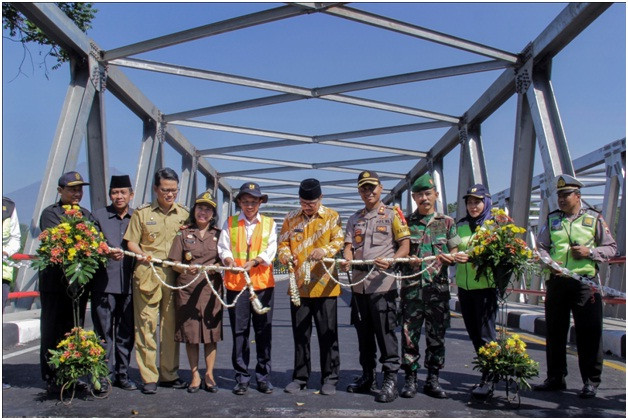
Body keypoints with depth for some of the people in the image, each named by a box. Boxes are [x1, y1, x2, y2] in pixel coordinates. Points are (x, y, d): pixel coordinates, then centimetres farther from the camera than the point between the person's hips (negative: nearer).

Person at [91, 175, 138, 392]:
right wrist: (107, 253, -19)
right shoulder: (98, 216, 7)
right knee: (104, 331, 1)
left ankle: (122, 374, 19)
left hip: (129, 283, 2)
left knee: (126, 332, 8)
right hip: (104, 283, -2)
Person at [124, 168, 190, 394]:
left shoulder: (184, 214, 13)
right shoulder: (141, 213, 7)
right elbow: (131, 242, 4)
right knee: (146, 324, -2)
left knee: (171, 324, 7)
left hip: (175, 275, 2)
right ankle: (148, 377, 5)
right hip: (147, 274, -2)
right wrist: (141, 254, -16)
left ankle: (169, 374, 17)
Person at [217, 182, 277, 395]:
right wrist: (229, 260, -18)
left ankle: (263, 376, 13)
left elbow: (270, 251, 1)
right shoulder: (230, 223, 13)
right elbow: (223, 248, 4)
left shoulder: (269, 223, 12)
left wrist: (254, 261, -18)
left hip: (263, 282, 0)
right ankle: (242, 377, 12)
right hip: (236, 282, 0)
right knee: (239, 331, 3)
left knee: (264, 331, 3)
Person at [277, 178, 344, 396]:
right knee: (300, 335, 10)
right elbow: (283, 243, 9)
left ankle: (330, 379, 16)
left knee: (328, 335, 4)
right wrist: (286, 255, -13)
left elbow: (339, 240, -6)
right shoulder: (291, 219, 9)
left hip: (324, 286, -2)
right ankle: (300, 377, 22)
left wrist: (325, 250, -26)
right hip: (298, 285, 3)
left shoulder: (332, 216, 2)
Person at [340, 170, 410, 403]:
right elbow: (348, 246, 10)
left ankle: (391, 379, 0)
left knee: (385, 332, -7)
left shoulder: (392, 214, 3)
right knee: (364, 333, 12)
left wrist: (390, 261, -21)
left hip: (383, 282, -6)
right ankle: (367, 377, 23)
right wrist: (346, 260, -13)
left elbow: (405, 245, -3)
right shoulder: (354, 219, 18)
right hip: (359, 283, 6)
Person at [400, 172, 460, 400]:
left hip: (438, 286, 1)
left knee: (436, 334, 5)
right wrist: (408, 260, -10)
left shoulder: (447, 222, 10)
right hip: (411, 286, -1)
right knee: (410, 333, 0)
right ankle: (410, 379, 10)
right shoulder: (406, 222, 8)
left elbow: (455, 253, 10)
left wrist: (448, 258, -12)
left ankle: (432, 380, 15)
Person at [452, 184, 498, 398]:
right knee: (474, 333, 10)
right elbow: (453, 251, 13)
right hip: (464, 285, 6)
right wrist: (454, 256, -10)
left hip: (485, 285, -5)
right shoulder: (460, 225, 14)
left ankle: (488, 380, 1)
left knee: (486, 333, -6)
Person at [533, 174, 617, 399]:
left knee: (588, 334, -2)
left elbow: (611, 248, 7)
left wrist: (590, 252, -10)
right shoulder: (551, 219, 13)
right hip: (557, 281, 3)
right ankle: (555, 378, 19)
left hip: (585, 282, -3)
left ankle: (591, 382, 9)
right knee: (555, 332, 8)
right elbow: (541, 246, 11)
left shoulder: (594, 218, 6)